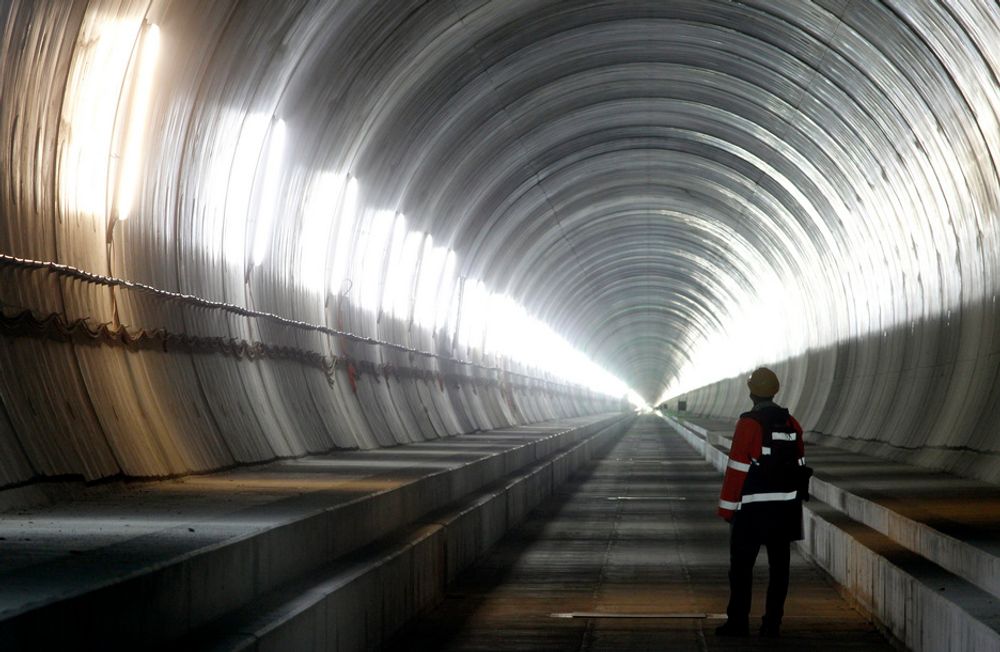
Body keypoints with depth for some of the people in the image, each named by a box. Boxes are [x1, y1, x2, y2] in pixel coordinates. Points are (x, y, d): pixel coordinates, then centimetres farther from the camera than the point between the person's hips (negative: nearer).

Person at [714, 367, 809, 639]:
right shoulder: (792, 424, 6)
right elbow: (800, 466, 11)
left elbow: (737, 469, -14)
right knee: (778, 566, 9)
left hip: (753, 508, -5)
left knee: (742, 566, 2)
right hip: (786, 508, 5)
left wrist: (727, 507, -8)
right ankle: (772, 623, 12)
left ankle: (738, 623, 2)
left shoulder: (748, 424, -12)